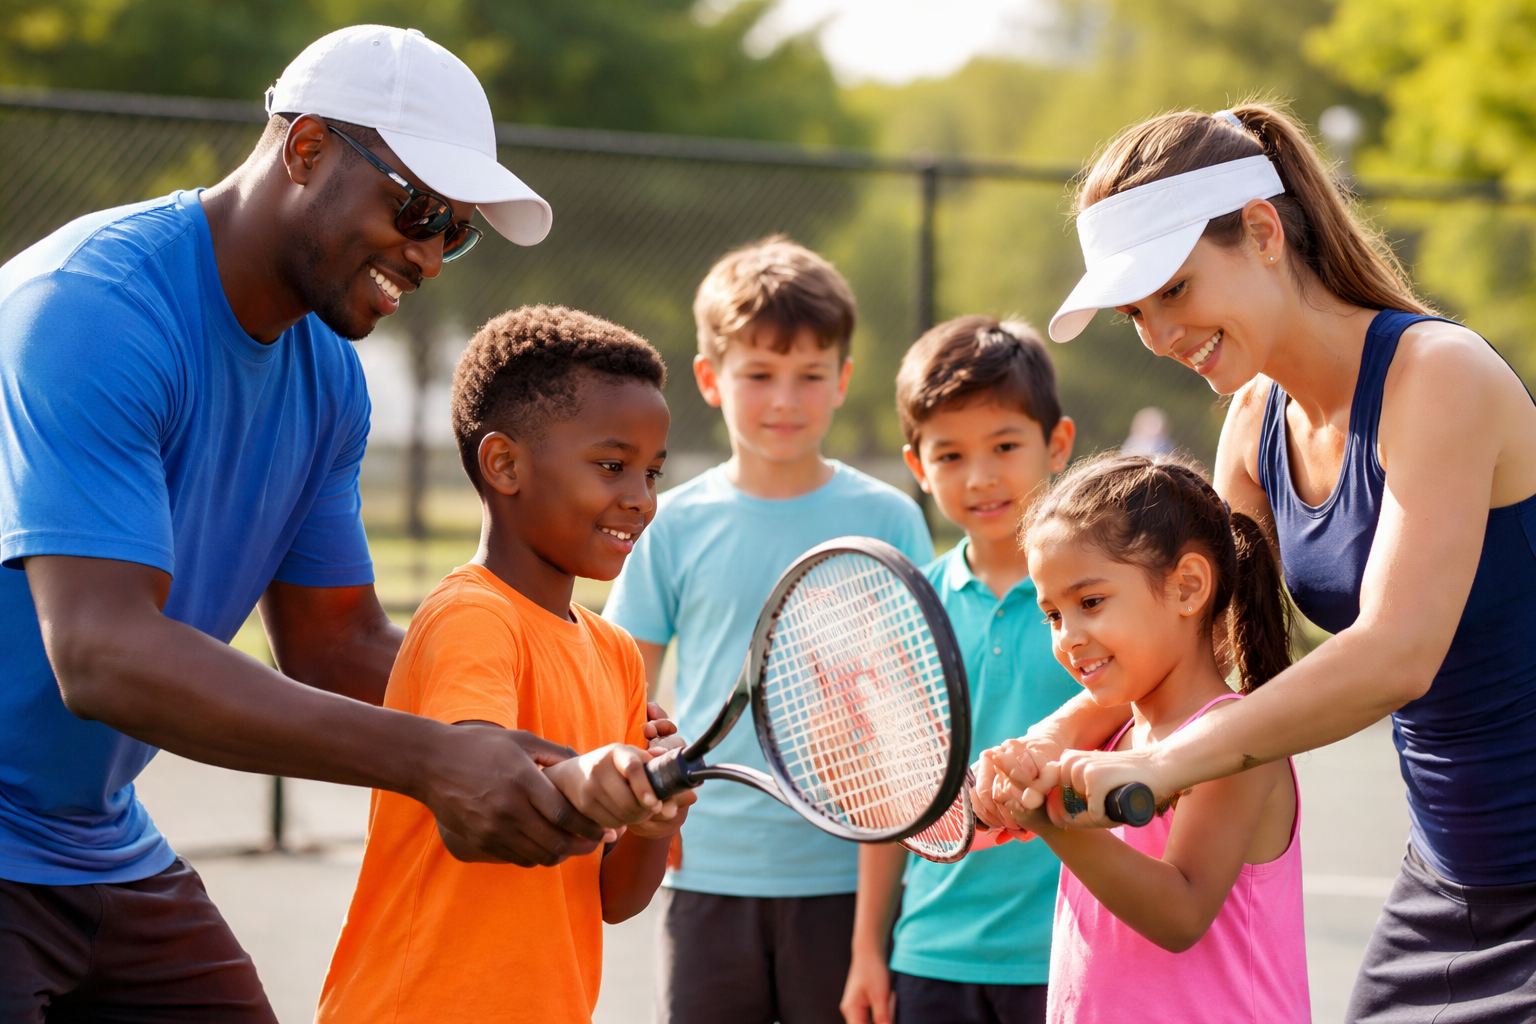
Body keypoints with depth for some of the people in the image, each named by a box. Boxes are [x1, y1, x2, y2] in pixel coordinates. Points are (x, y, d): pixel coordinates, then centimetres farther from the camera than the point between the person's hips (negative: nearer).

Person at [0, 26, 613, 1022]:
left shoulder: (329, 380, 5)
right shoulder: (89, 306, -23)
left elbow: (337, 646, 9)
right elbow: (101, 656, -32)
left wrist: (574, 751, -8)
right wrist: (430, 759, -36)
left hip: (108, 853, 8)